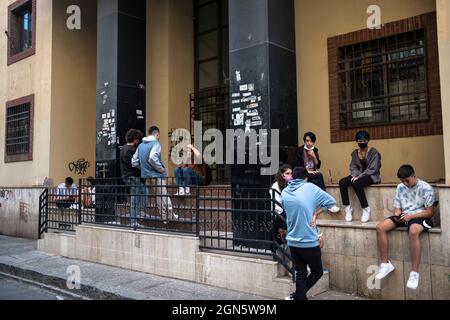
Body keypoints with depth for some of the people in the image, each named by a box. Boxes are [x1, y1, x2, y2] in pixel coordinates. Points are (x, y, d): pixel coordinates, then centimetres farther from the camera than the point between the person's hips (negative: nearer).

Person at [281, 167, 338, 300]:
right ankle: (297, 296, 10)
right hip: (309, 241, -4)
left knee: (300, 274, 15)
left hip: (292, 241, 4)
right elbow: (331, 201, -4)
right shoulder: (310, 187, -8)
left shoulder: (284, 192, 2)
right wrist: (315, 214, -3)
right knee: (317, 272, 15)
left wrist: (311, 213, 11)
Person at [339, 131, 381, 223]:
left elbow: (373, 169, -14)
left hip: (371, 176, -6)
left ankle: (366, 209, -21)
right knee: (342, 182, -22)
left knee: (356, 184, -36)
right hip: (359, 176, 6)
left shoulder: (374, 152, -6)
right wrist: (354, 175, -15)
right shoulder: (355, 153, 11)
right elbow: (353, 167, 7)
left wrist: (360, 177, -22)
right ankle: (348, 208, -18)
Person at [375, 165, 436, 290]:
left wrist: (411, 216, -22)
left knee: (413, 231, -41)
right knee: (380, 228, -19)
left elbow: (430, 212, -10)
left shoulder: (426, 188, -7)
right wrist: (397, 215, -13)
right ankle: (385, 264, -9)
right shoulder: (400, 187, 9)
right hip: (404, 216, 6)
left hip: (420, 217, -6)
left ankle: (414, 273, -33)